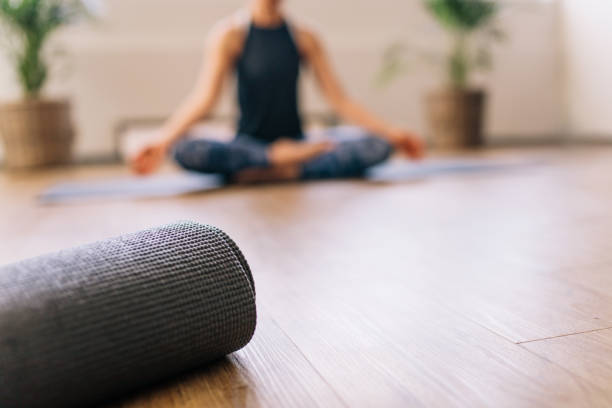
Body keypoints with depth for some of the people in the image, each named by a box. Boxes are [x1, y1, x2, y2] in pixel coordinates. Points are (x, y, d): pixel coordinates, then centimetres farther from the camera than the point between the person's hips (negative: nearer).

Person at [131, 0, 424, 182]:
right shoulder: (230, 34, 0)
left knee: (378, 144, -20)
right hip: (249, 145, -2)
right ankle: (280, 160, -25)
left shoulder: (304, 38, 7)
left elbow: (339, 100, 4)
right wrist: (162, 140, -25)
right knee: (184, 151, -33)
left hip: (297, 145, 2)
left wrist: (392, 133, -4)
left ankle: (288, 171, -26)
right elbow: (204, 98, -10)